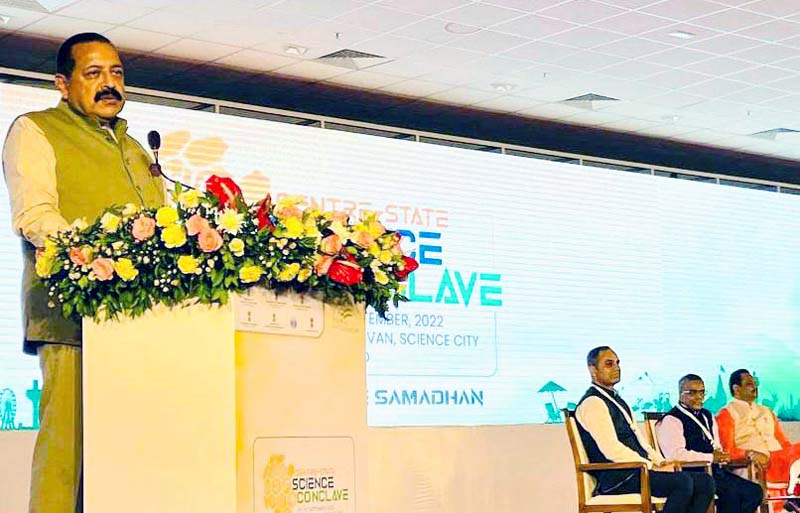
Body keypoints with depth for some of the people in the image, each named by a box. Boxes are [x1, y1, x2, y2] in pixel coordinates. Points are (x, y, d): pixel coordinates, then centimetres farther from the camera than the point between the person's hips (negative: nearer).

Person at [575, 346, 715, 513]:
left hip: (637, 470, 10)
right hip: (617, 478, -10)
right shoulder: (592, 403, -8)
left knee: (705, 482, -3)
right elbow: (611, 449, -18)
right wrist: (652, 467, -16)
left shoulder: (617, 400, 24)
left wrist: (661, 462, 4)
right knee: (682, 482, -29)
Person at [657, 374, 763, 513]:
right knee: (731, 492, -29)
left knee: (755, 491, -8)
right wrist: (711, 457, -14)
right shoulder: (671, 420, -5)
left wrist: (720, 456, 1)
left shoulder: (707, 416, 23)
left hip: (714, 470, 9)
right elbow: (675, 454, -19)